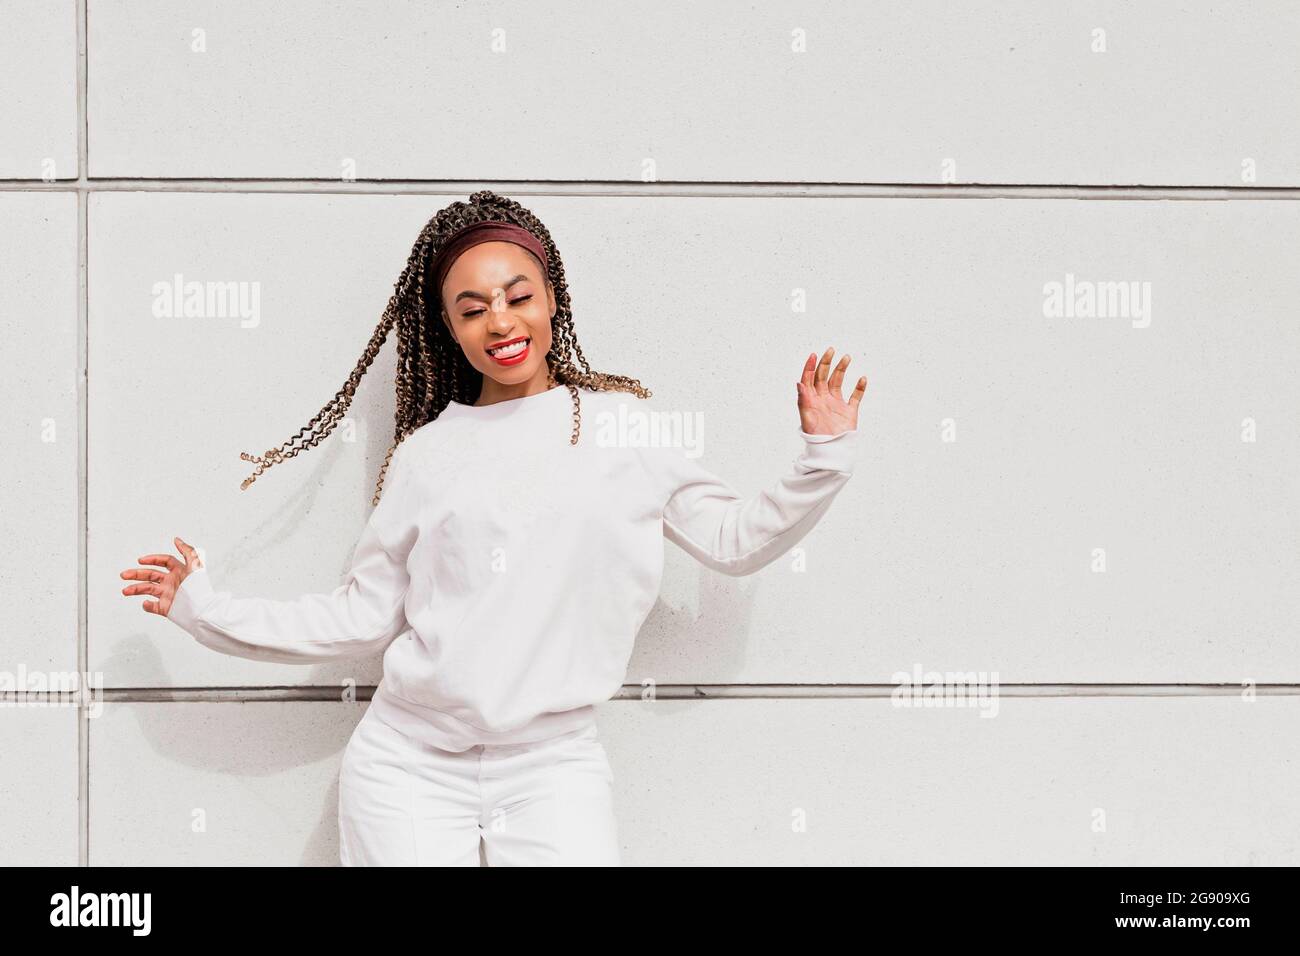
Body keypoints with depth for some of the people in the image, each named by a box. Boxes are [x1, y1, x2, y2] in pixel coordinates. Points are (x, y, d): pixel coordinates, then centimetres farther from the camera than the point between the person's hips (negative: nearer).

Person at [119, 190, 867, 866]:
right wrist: (207, 608, 7)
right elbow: (363, 616, 8)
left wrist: (824, 457, 0)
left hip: (555, 769, -1)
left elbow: (733, 539, 9)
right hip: (410, 765, 1)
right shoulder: (427, 455, 5)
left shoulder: (630, 424, 4)